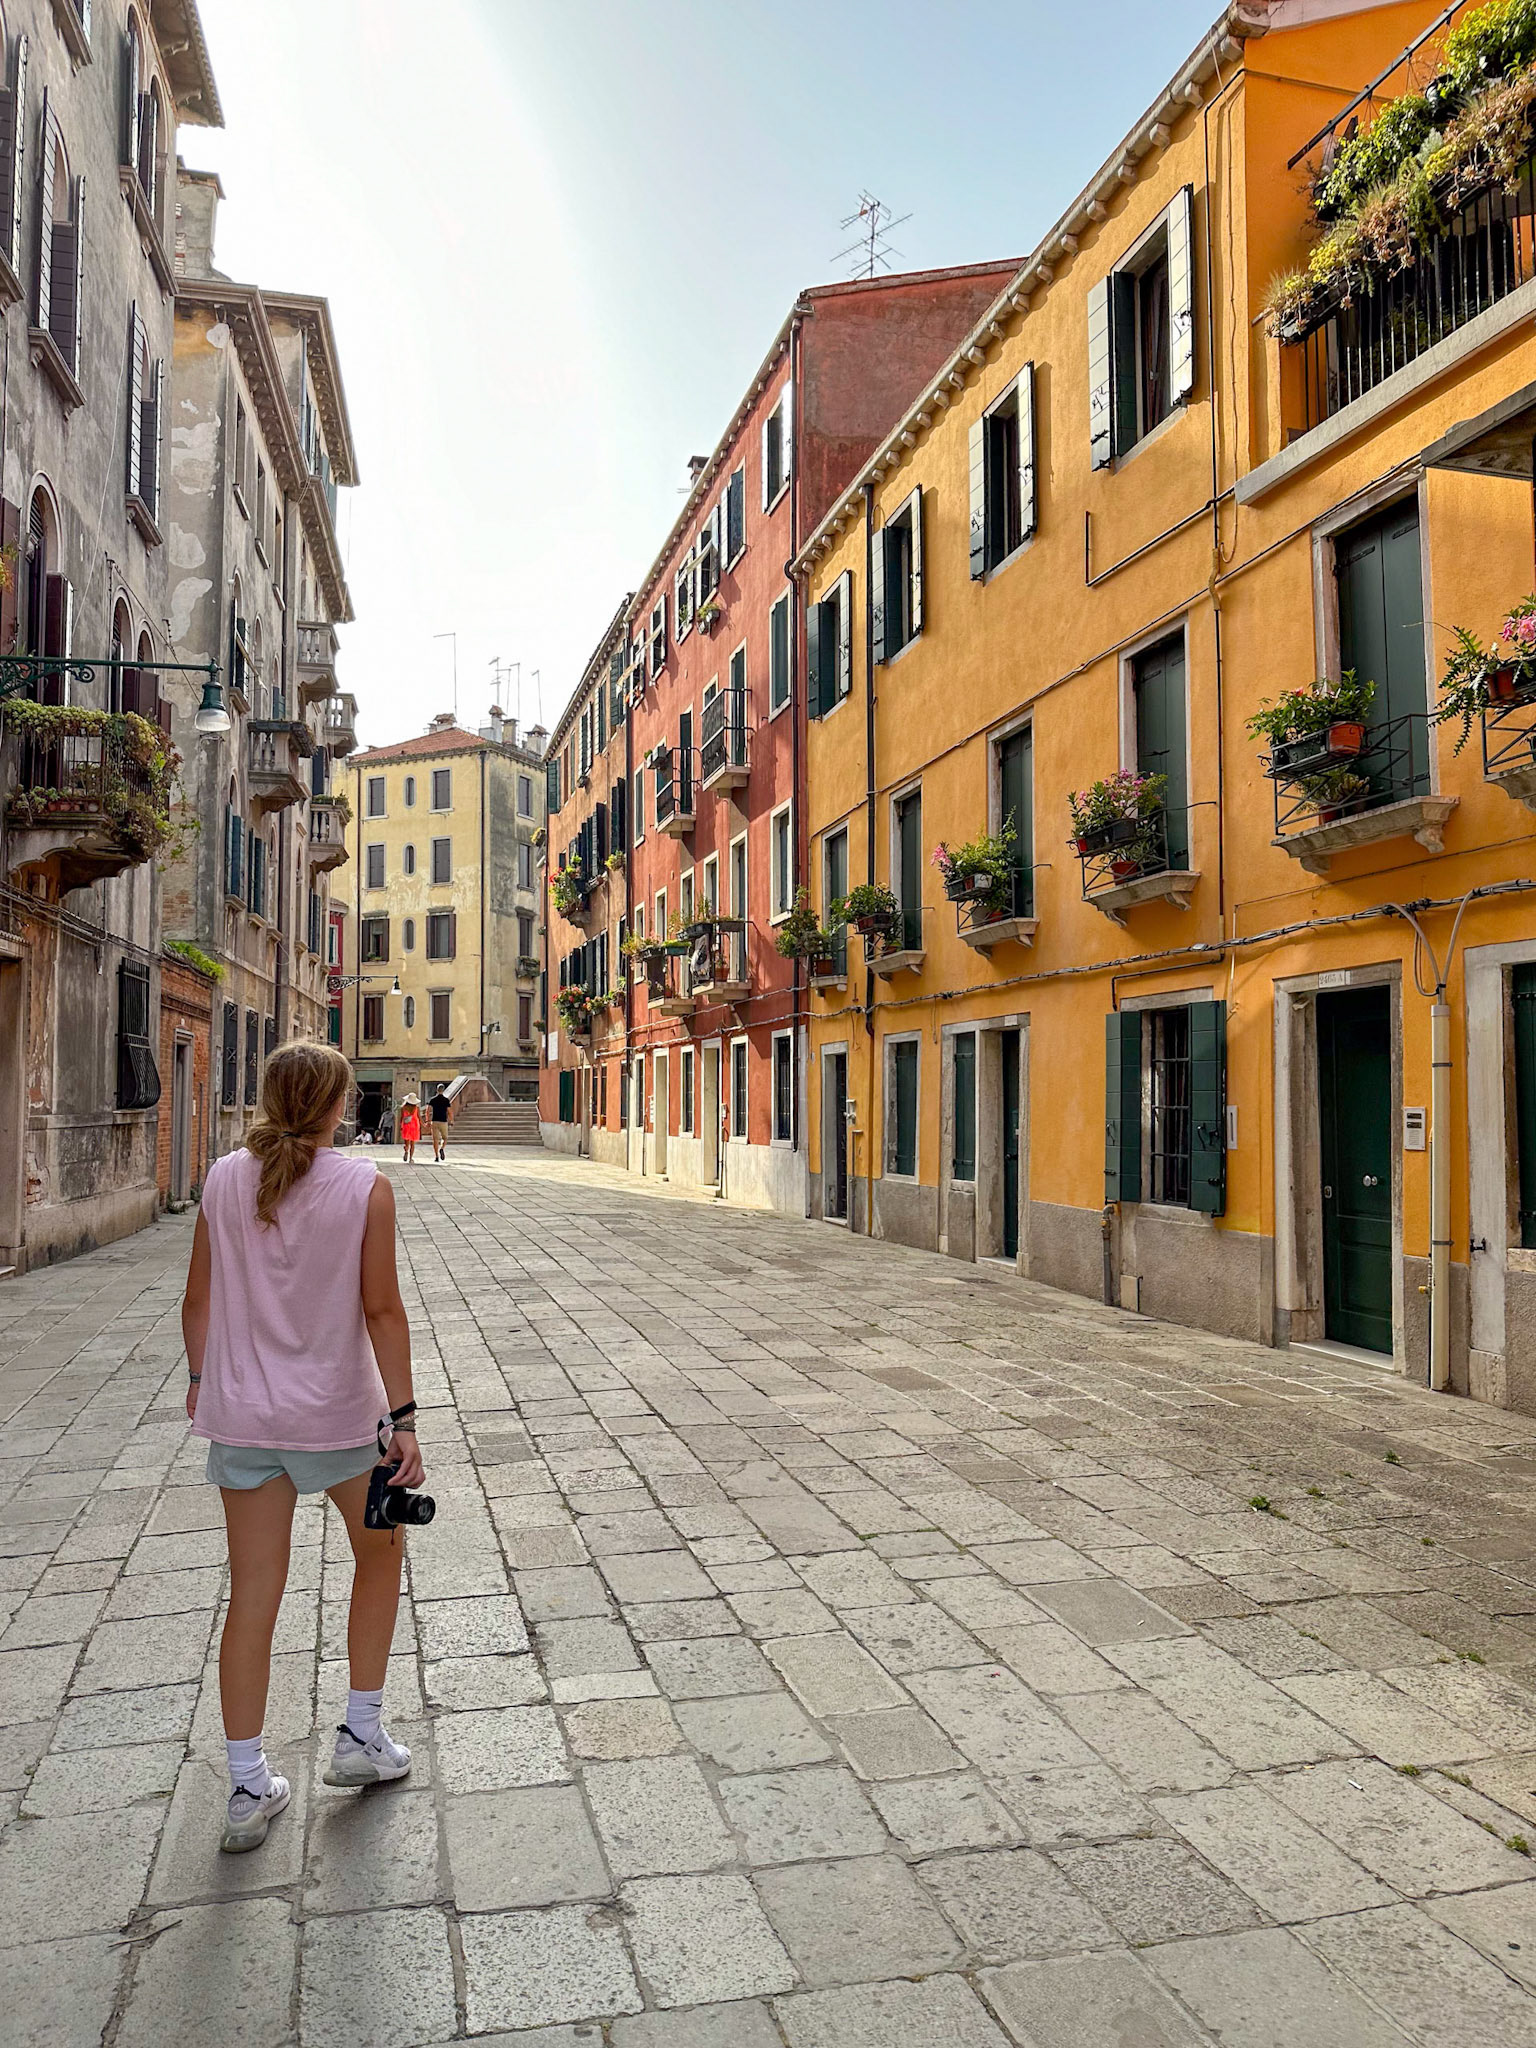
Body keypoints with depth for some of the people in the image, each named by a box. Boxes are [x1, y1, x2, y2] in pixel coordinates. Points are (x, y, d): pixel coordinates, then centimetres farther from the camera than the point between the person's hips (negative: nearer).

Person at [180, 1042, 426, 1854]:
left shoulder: (224, 1179, -2)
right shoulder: (364, 1187, -12)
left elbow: (199, 1298, 4)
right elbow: (381, 1310, -14)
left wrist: (200, 1377, 20)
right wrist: (402, 1417, -9)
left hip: (241, 1414, 3)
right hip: (339, 1413, -3)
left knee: (253, 1598, 12)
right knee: (380, 1553, 22)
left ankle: (247, 1789, 21)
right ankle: (361, 1736, 28)